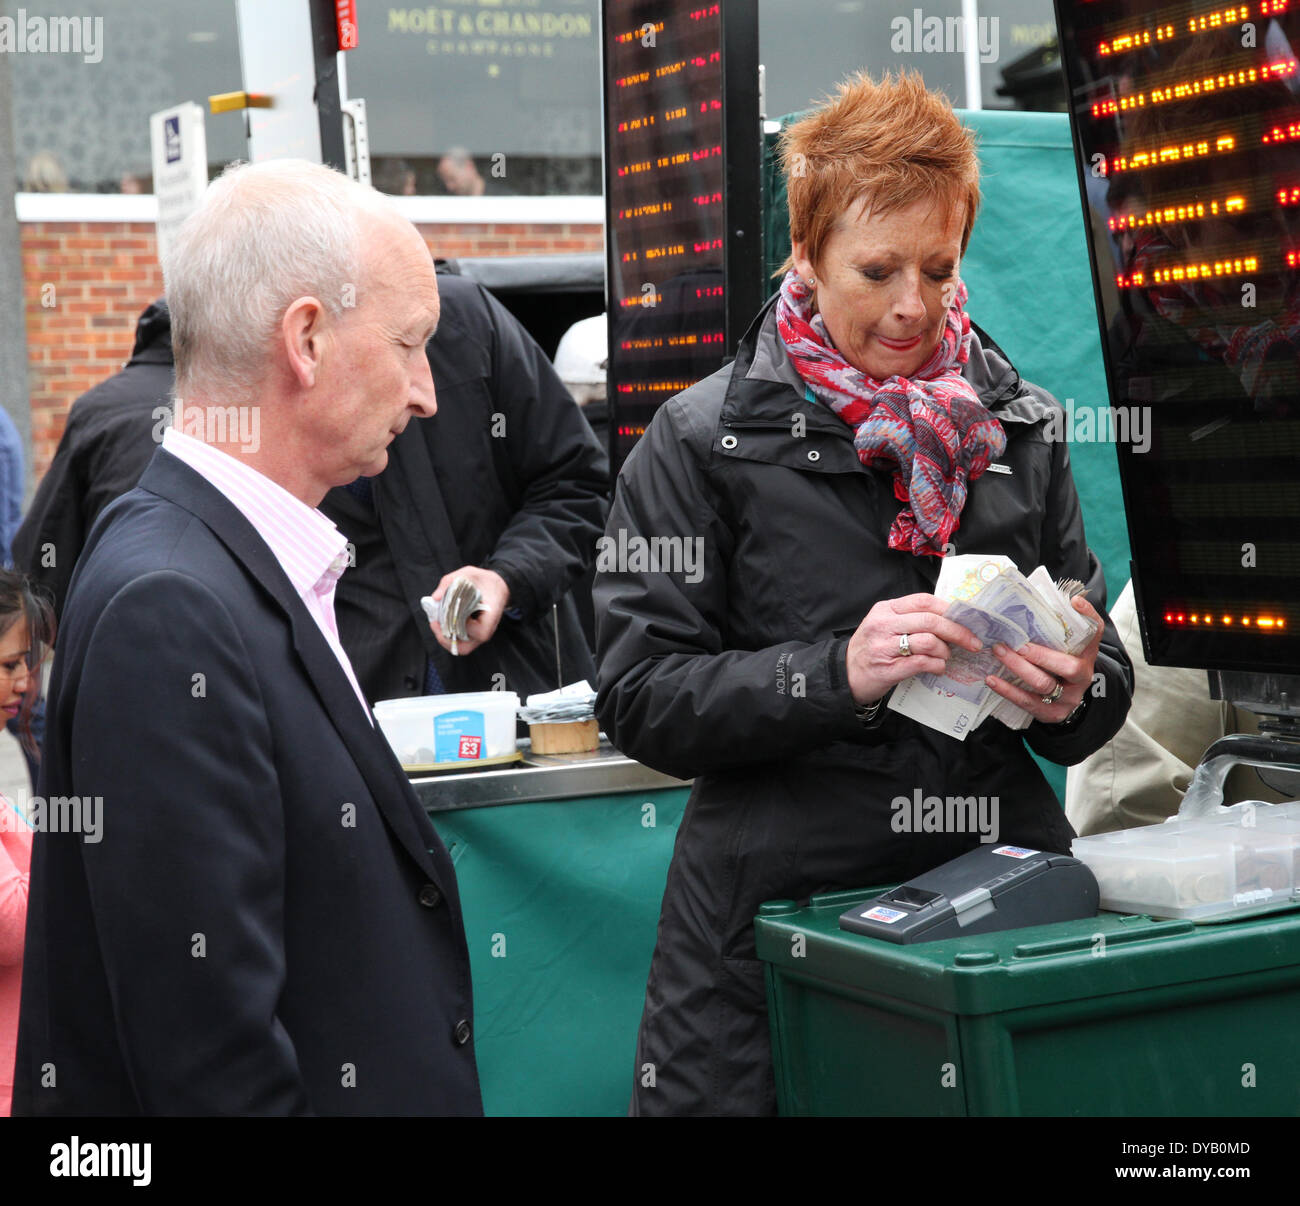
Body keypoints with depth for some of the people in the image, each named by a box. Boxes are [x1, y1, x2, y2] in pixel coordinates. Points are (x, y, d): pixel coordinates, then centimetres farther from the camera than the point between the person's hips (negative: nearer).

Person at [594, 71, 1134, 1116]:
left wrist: (1075, 690, -10)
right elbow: (640, 698, -8)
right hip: (773, 907, -3)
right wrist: (837, 671, -21)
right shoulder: (704, 440, -3)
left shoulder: (1021, 426, 8)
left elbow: (1105, 667, 13)